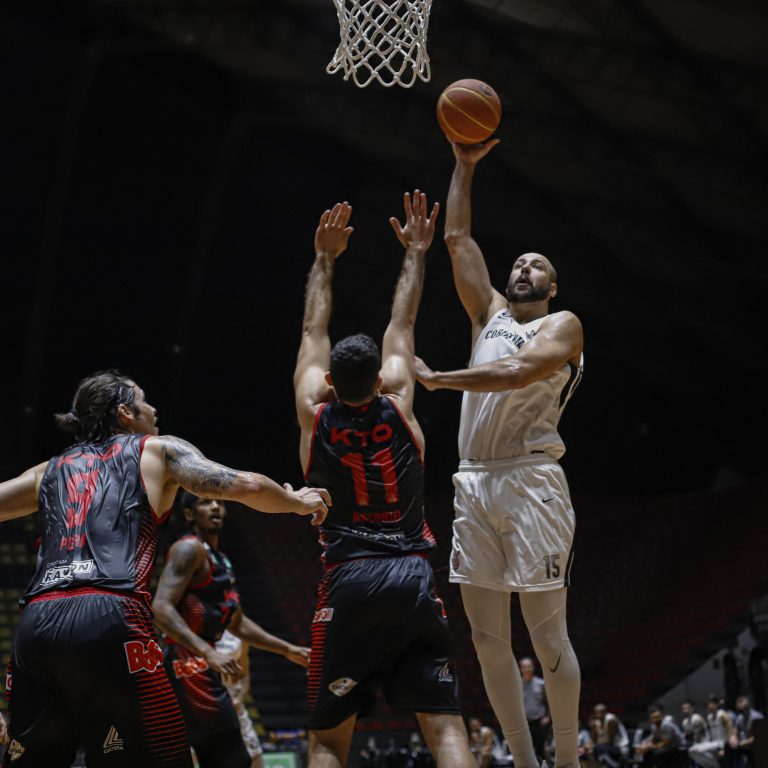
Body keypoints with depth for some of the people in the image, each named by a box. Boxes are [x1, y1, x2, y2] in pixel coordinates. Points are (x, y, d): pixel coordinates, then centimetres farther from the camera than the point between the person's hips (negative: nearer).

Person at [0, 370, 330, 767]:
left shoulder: (52, 469, 28)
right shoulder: (158, 450, 17)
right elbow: (246, 486, 9)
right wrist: (299, 501, 28)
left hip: (34, 625, 5)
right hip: (109, 617, -5)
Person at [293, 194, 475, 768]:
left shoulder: (314, 413, 4)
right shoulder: (398, 404, 4)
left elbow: (314, 330, 18)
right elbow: (403, 324, 17)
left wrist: (325, 259, 29)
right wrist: (416, 252, 30)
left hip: (348, 583, 0)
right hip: (413, 579, 0)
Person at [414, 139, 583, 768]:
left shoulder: (563, 326, 3)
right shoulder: (490, 314, 20)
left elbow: (518, 371, -16)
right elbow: (458, 238, 19)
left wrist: (439, 379, -17)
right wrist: (464, 167, 16)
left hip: (531, 482, -6)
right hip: (474, 484, 6)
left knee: (547, 636, -5)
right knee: (488, 639, 4)